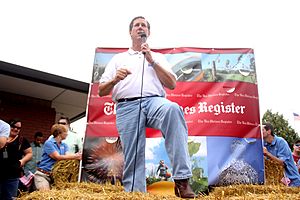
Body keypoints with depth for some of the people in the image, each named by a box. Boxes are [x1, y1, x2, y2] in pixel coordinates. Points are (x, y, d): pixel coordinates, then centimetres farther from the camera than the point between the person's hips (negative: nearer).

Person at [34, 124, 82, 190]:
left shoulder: (64, 145, 11)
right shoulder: (49, 143, -11)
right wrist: (75, 156, -29)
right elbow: (58, 157, -20)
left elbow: (67, 155, -8)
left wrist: (77, 155, -30)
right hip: (43, 175, -6)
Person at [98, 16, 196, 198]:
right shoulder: (118, 59, 25)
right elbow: (101, 91, 19)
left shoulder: (158, 57, 26)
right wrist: (115, 79, -4)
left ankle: (182, 179, -38)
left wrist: (152, 61, 6)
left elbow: (172, 84, 13)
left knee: (173, 109, -35)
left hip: (154, 101, -1)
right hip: (127, 107, 2)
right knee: (132, 157, -10)